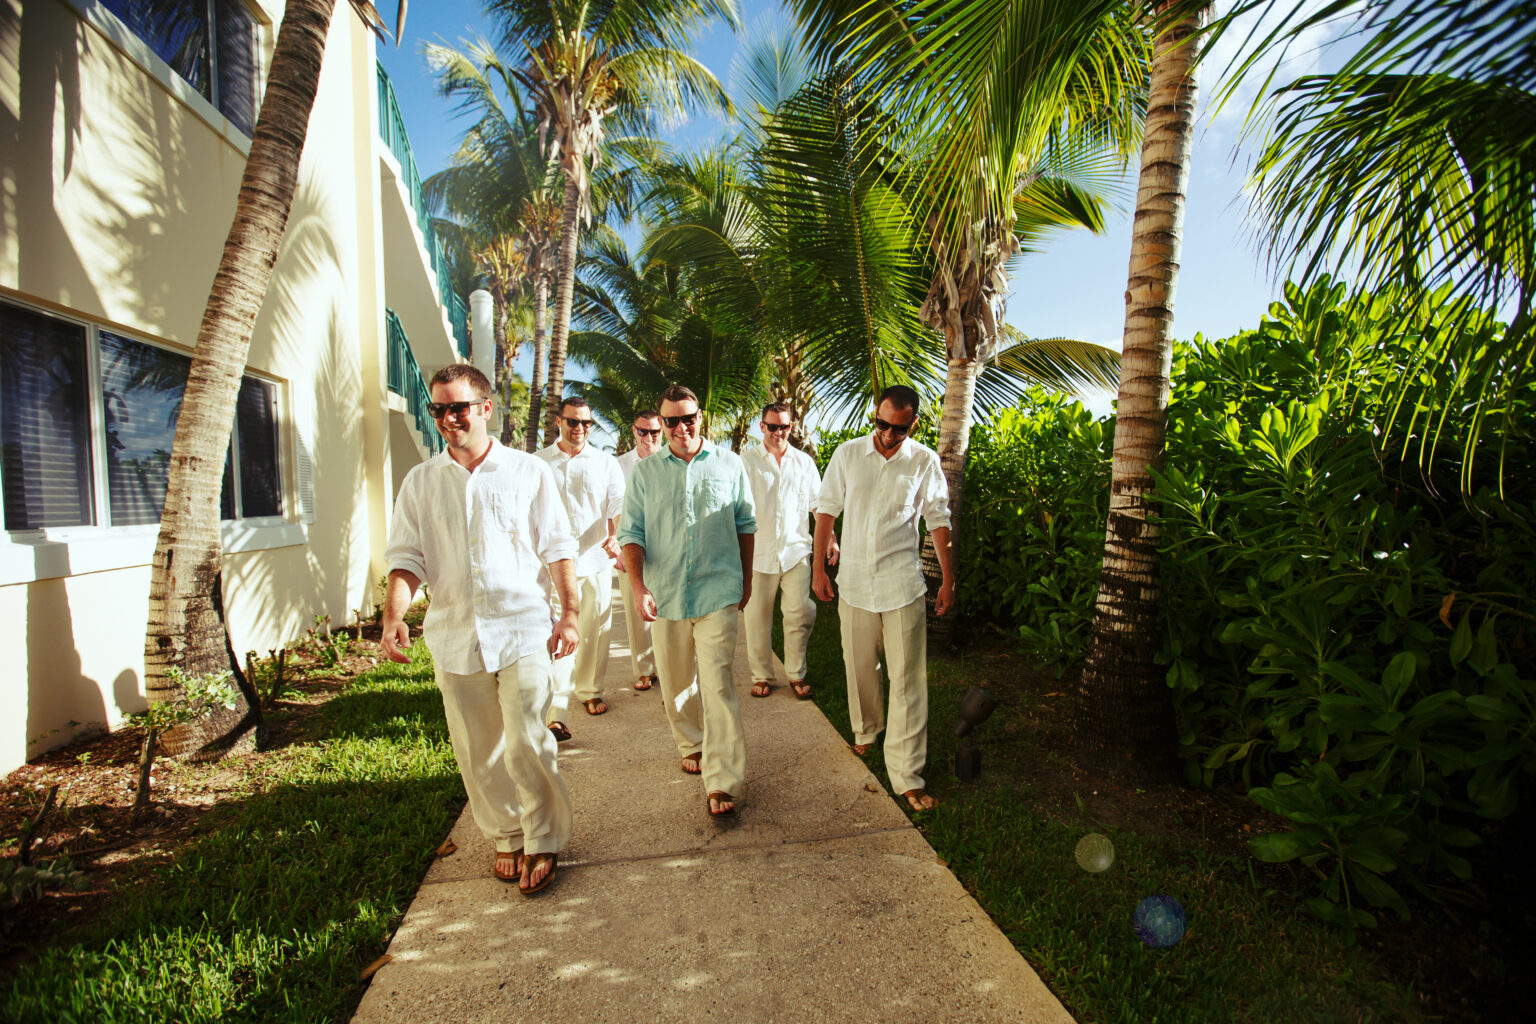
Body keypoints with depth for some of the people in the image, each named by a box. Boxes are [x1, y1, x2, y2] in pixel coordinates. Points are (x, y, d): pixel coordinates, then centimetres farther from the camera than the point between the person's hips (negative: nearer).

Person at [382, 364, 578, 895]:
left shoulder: (529, 471, 1)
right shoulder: (420, 482, 7)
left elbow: (558, 549, 3)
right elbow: (407, 556, 5)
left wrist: (569, 614, -3)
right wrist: (394, 614, -12)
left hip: (523, 627, -3)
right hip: (455, 633, 3)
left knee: (526, 745, -5)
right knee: (478, 753, 11)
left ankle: (543, 841, 18)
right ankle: (505, 836, 32)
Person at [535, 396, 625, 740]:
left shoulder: (606, 463, 8)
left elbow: (618, 506, 3)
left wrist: (616, 537, -17)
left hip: (596, 560, 2)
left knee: (595, 631, 12)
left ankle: (590, 691, 32)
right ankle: (555, 711, -5)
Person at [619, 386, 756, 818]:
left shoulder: (729, 465, 5)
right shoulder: (645, 471, 5)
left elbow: (745, 523, 13)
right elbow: (631, 532, 2)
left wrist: (747, 578, 13)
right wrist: (638, 586, -9)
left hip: (718, 590, -2)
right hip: (665, 593, 2)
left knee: (717, 683, -9)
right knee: (676, 683, 14)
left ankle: (723, 782, -4)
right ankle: (691, 745, 39)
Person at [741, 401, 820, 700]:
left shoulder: (804, 462, 12)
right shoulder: (746, 460, 4)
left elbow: (818, 503, 17)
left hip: (796, 549, 1)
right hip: (758, 551, -1)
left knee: (801, 612, -3)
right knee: (757, 616, 6)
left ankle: (796, 674, 15)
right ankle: (761, 675, 22)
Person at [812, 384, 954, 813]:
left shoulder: (924, 461, -1)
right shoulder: (847, 454, 1)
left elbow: (938, 520, 4)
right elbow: (827, 509, 6)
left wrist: (948, 579, 3)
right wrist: (818, 566, 3)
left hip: (902, 583, -2)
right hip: (854, 580, 2)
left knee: (907, 680, -2)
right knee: (858, 666, 16)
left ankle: (907, 774, 6)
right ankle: (866, 730, 43)